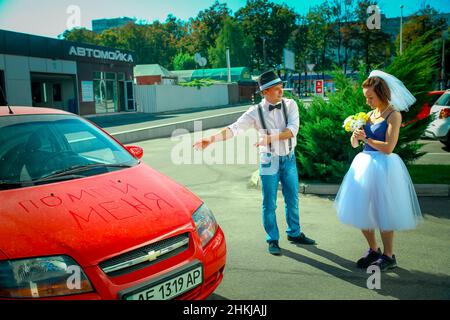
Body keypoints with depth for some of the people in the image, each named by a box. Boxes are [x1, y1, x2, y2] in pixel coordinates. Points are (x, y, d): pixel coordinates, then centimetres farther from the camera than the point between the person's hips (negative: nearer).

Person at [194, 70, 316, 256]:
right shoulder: (256, 112, -12)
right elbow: (235, 128, -21)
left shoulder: (290, 105, -6)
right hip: (270, 161, -2)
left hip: (289, 158, 3)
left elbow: (292, 129, -19)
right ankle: (273, 240, 23)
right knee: (269, 203, 5)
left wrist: (270, 138, -31)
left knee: (292, 199, 16)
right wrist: (212, 139, -35)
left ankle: (294, 233, 37)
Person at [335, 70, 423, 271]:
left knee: (383, 213, 2)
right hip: (364, 164, 7)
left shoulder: (393, 115, -9)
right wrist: (355, 135, -8)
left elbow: (388, 148, -18)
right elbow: (355, 144, 12)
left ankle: (388, 257, 19)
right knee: (362, 210, 11)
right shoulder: (370, 114, 11)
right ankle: (373, 251, 28)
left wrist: (366, 138, -11)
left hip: (383, 166, -7)